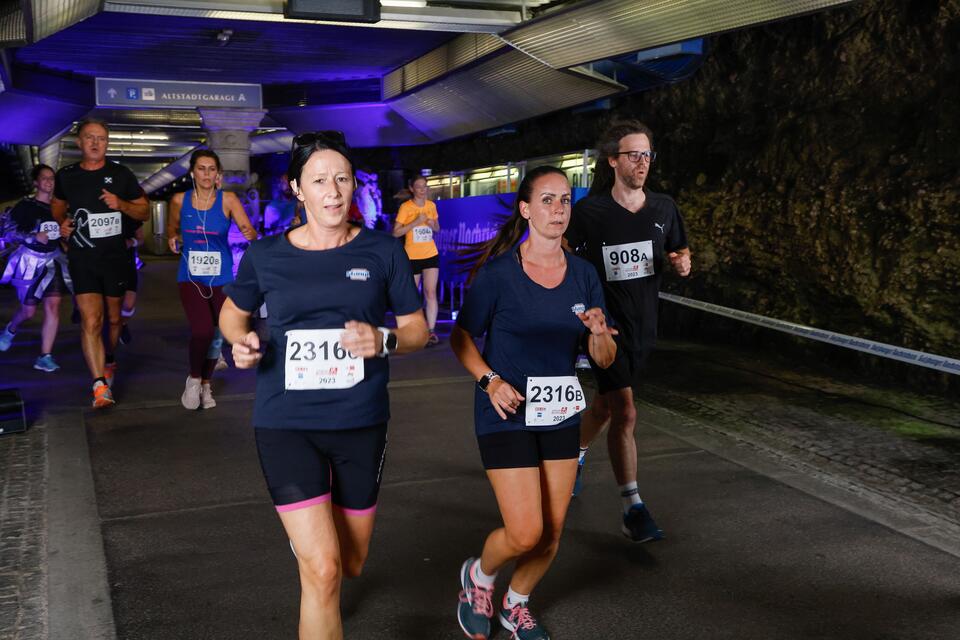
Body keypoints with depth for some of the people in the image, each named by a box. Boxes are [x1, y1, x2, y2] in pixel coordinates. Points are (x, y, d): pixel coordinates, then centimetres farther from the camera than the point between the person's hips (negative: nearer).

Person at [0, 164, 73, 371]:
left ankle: (45, 357, -6)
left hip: (53, 260, 3)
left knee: (53, 306, -9)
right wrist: (33, 237, -22)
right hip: (31, 260, -3)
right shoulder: (25, 206, -6)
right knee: (28, 311, 5)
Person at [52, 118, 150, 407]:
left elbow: (144, 211, 5)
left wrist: (121, 204, -15)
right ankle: (100, 385, -16)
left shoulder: (121, 175, 0)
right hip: (82, 260, -1)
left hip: (115, 258, 1)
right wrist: (61, 222, 1)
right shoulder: (66, 175, 4)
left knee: (114, 318, 16)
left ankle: (109, 361, 44)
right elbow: (58, 204, 23)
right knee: (90, 321, -14)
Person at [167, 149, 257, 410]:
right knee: (203, 330, -19)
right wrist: (174, 239, -4)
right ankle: (194, 378, 10)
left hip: (221, 277, 1)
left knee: (216, 335, 9)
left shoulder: (227, 200, -6)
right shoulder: (179, 200, -1)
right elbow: (172, 228, 18)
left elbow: (250, 231, -14)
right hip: (191, 276, -1)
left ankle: (205, 384, 35)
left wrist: (249, 233, -37)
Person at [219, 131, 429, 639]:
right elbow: (232, 311, 17)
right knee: (322, 570, -13)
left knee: (350, 564, 17)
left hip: (360, 424, 2)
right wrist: (240, 341, -6)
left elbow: (418, 329, 4)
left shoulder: (382, 252, -1)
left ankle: (306, 534, 52)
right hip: (287, 423, -2)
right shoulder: (265, 255, -1)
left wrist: (383, 341, -18)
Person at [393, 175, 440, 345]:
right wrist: (415, 222, -22)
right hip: (412, 256, -3)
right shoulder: (405, 207, -8)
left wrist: (433, 224, -6)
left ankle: (431, 331, -9)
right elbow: (396, 232, -13)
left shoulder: (431, 205, 5)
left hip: (431, 255, 3)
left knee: (431, 292, -8)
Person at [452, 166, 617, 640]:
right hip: (507, 416, -5)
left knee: (552, 533, 9)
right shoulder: (497, 273, -11)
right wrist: (490, 380, -17)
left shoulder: (583, 275, 2)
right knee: (524, 534, -10)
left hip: (561, 416, 5)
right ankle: (479, 576, 24)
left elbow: (604, 359, 5)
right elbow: (461, 338, -1)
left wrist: (600, 333, -17)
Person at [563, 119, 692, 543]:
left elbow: (678, 252, 14)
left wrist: (682, 263, -10)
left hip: (644, 325, 5)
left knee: (605, 404, 20)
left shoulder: (664, 208, 2)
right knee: (624, 412, -14)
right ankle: (633, 510, -8)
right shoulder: (590, 210, -10)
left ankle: (576, 453, 50)